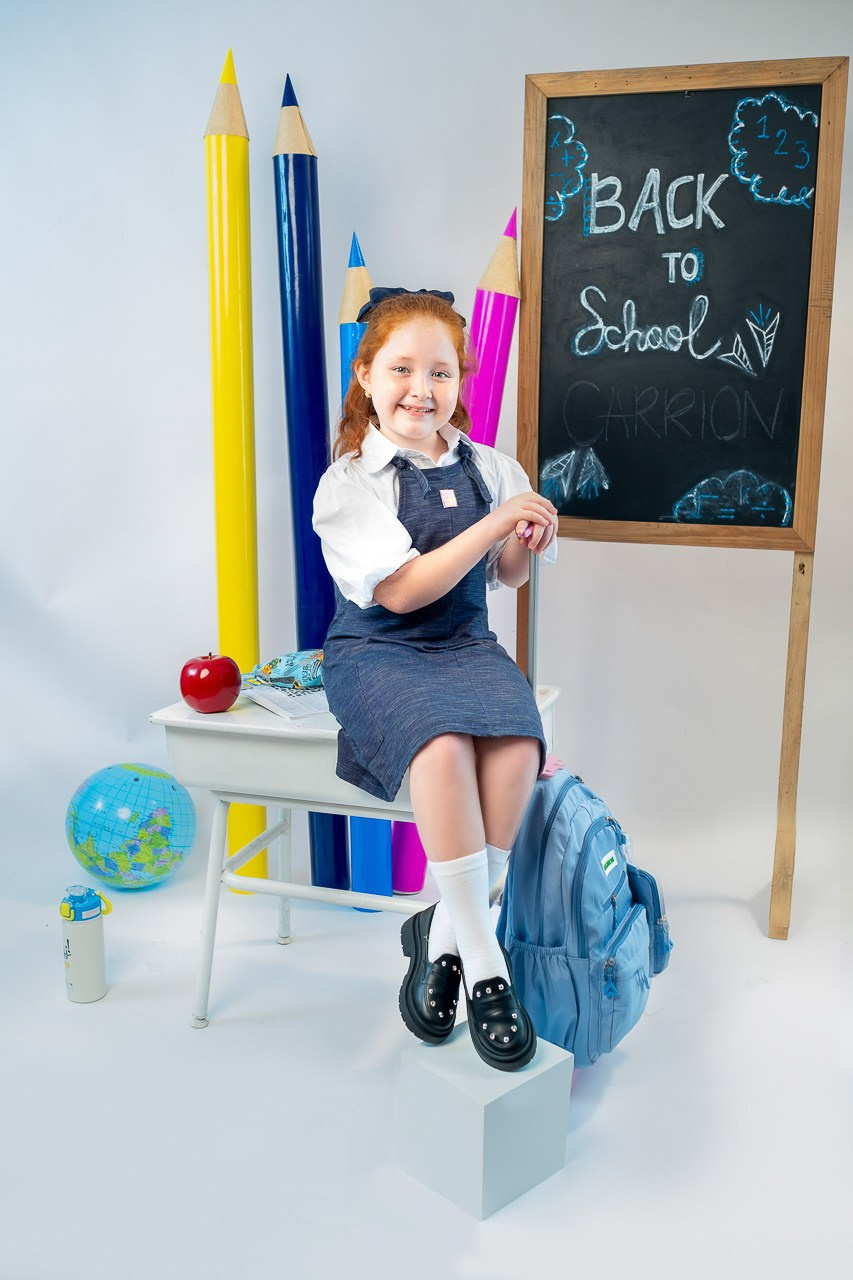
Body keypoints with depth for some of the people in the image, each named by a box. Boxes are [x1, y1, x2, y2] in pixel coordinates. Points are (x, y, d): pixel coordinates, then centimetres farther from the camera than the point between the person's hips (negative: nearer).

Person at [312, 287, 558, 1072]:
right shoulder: (349, 481, -5)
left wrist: (524, 547, -4)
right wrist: (494, 523, -17)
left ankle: (445, 933, -12)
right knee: (444, 743, -36)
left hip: (467, 645, 4)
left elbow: (505, 577, 20)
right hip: (377, 654, -4)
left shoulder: (489, 468, 8)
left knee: (518, 742, -30)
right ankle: (483, 959, -22)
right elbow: (400, 592, -15)